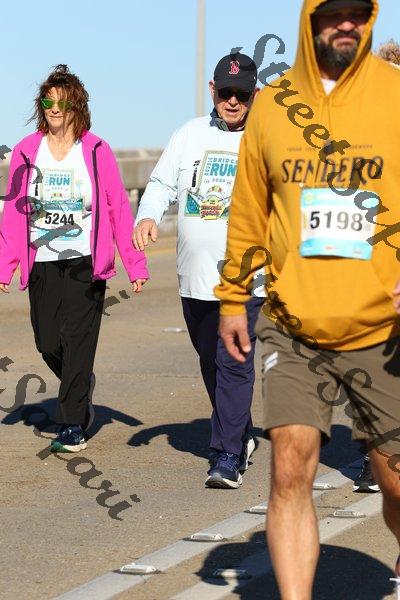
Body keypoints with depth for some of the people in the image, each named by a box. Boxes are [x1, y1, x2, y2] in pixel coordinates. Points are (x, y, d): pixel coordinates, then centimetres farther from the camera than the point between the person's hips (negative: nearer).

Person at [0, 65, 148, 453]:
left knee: (77, 341, -7)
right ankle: (81, 385, 34)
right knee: (48, 344, 3)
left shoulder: (96, 151, -1)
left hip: (85, 262, -3)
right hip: (42, 264, 3)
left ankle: (72, 426, 0)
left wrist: (135, 265, -3)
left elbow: (118, 209, 0)